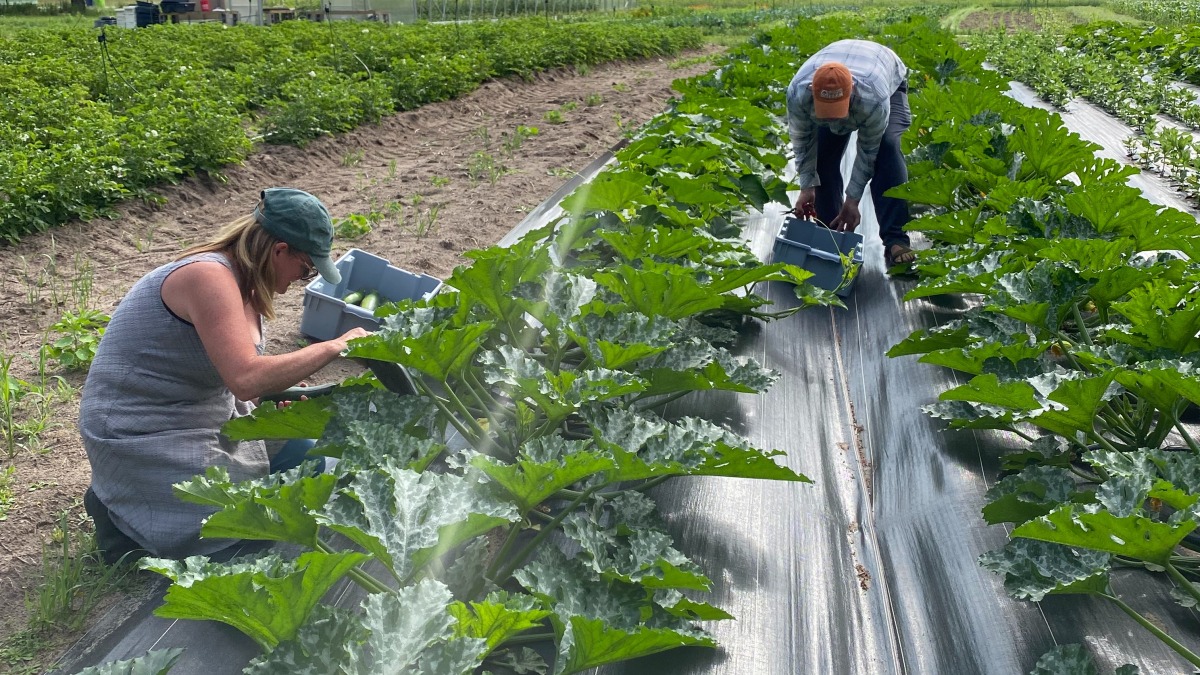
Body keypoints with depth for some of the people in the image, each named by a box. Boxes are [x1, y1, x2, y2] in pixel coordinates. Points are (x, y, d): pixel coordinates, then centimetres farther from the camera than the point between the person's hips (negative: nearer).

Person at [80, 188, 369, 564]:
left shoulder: (241, 279, 3)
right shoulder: (209, 276, -27)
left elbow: (237, 371, 11)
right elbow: (247, 379, -38)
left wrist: (276, 391, -8)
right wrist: (334, 347, -29)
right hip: (144, 437, -10)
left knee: (306, 457, 12)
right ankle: (120, 513, 4)